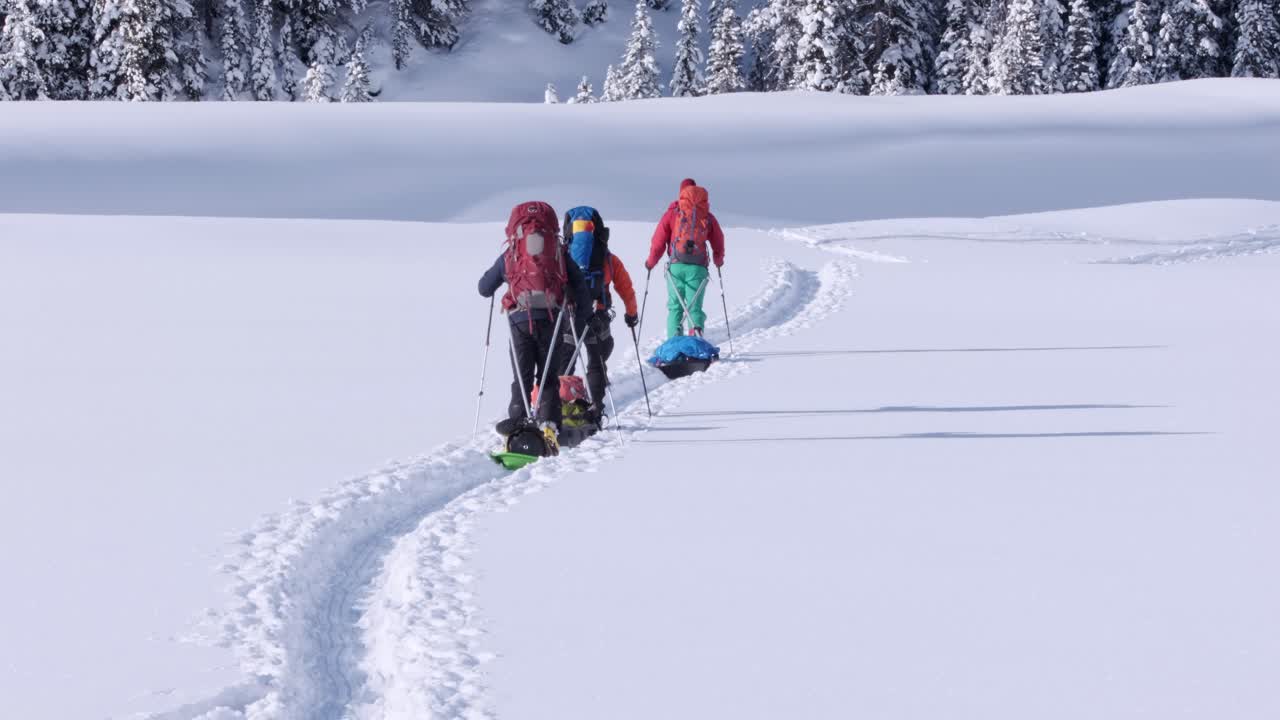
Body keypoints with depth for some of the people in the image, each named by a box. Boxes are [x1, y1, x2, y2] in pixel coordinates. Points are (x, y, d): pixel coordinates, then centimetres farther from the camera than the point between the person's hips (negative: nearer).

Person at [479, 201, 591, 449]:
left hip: (520, 319, 0)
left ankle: (518, 421, -16)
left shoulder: (509, 256, 15)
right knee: (549, 377, 7)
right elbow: (579, 288, 8)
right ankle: (549, 424, -12)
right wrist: (581, 320, 16)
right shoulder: (559, 254, 14)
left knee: (522, 377, 5)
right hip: (552, 318, 0)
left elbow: (485, 289, 22)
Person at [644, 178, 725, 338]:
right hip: (698, 268, 1)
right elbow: (718, 242, 18)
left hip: (676, 266, 0)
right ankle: (696, 327, -23)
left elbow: (659, 240, 3)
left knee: (675, 307, 8)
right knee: (695, 307, 3)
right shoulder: (708, 216, 9)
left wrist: (651, 262, 18)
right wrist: (718, 260, 38)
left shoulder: (672, 213, 4)